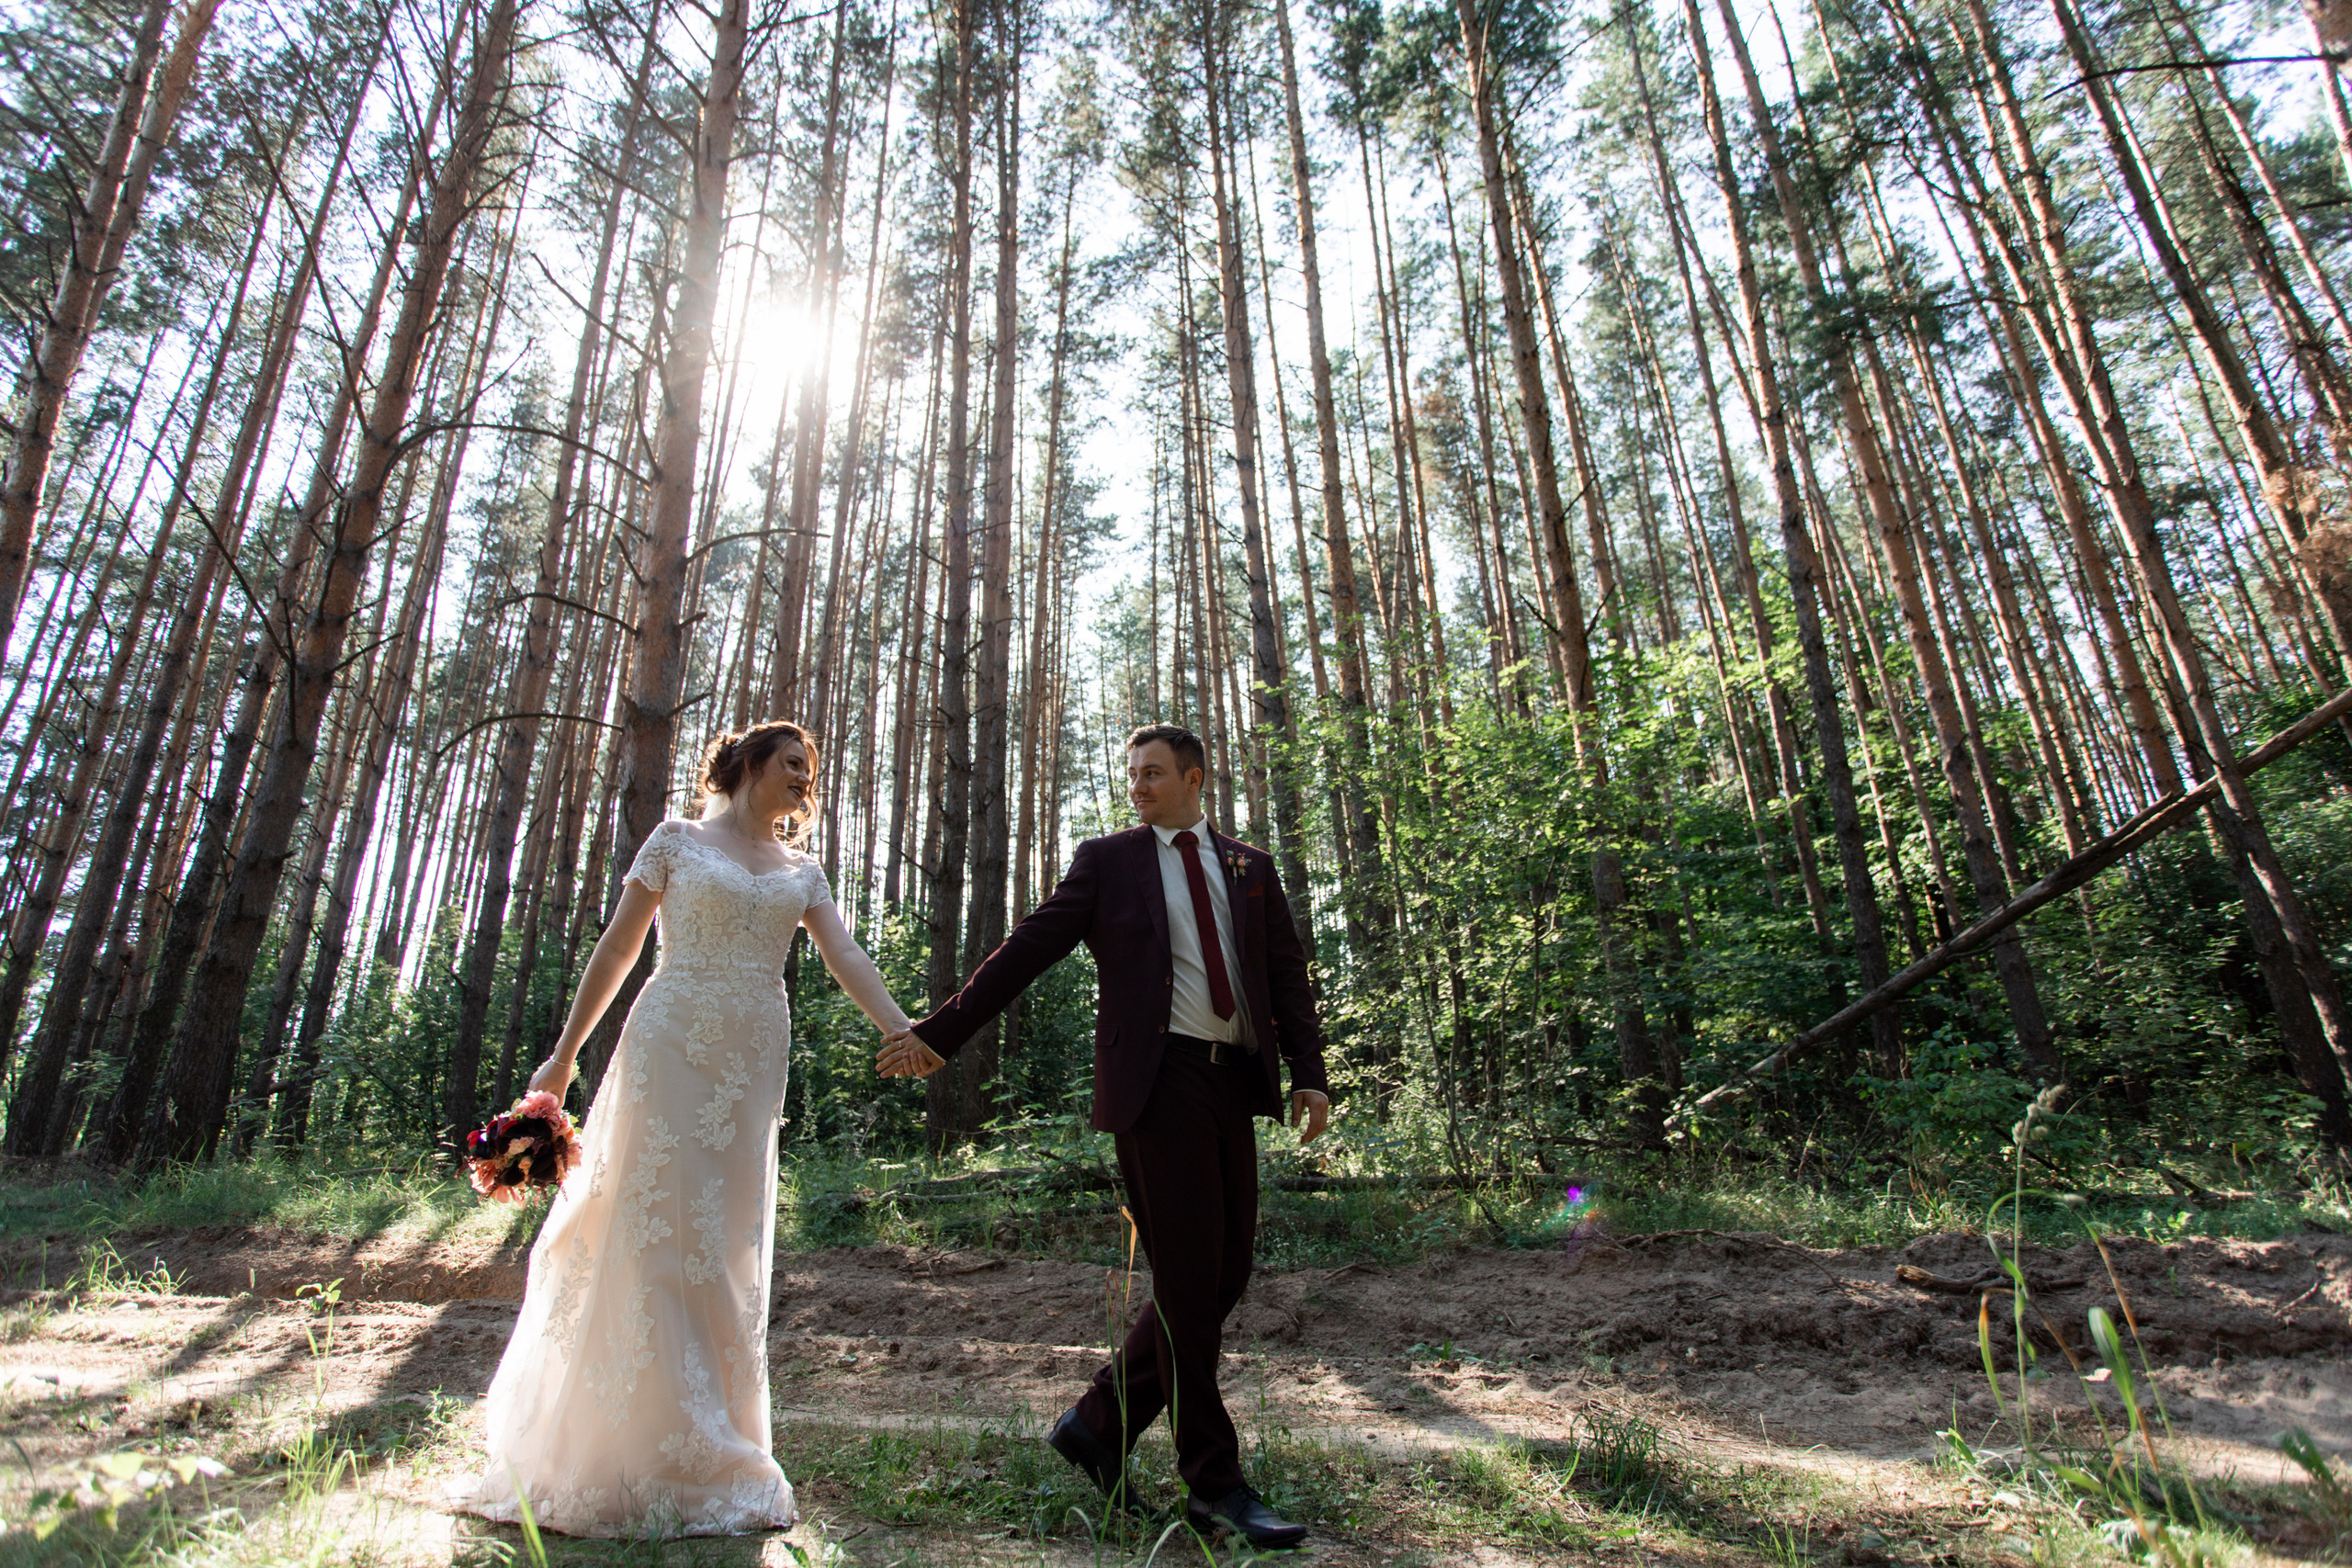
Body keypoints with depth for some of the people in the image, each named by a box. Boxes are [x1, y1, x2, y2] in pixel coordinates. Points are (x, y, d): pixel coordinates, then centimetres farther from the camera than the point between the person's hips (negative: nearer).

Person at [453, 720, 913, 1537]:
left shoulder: (802, 871, 14)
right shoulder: (678, 840, 4)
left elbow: (847, 959, 3)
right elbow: (617, 948, 3)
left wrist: (904, 1031, -12)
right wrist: (564, 1055, 1)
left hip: (753, 1068, 4)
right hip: (671, 1052, -4)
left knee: (730, 1253, 7)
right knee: (652, 1233, -3)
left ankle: (707, 1452, 18)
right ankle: (633, 1454, 9)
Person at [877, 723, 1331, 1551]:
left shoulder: (1251, 868, 16)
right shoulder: (1106, 860, 7)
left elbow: (1287, 973, 13)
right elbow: (1025, 950, 4)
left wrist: (1308, 1072, 0)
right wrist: (939, 1033, 0)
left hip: (1233, 1082, 5)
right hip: (1158, 1078, -5)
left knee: (1226, 1272, 7)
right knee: (1188, 1278, -2)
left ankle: (1100, 1422, 23)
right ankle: (1214, 1483, 12)